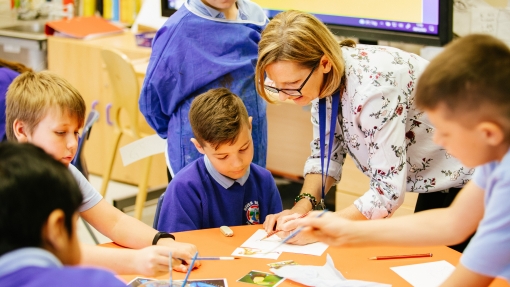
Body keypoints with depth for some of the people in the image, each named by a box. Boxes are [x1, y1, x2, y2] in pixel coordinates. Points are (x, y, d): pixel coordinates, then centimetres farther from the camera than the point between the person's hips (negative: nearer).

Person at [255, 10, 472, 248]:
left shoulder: (371, 87, -35)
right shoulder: (324, 79, -11)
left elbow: (388, 191, -33)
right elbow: (325, 154, 0)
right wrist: (302, 207, -15)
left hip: (465, 177, -7)